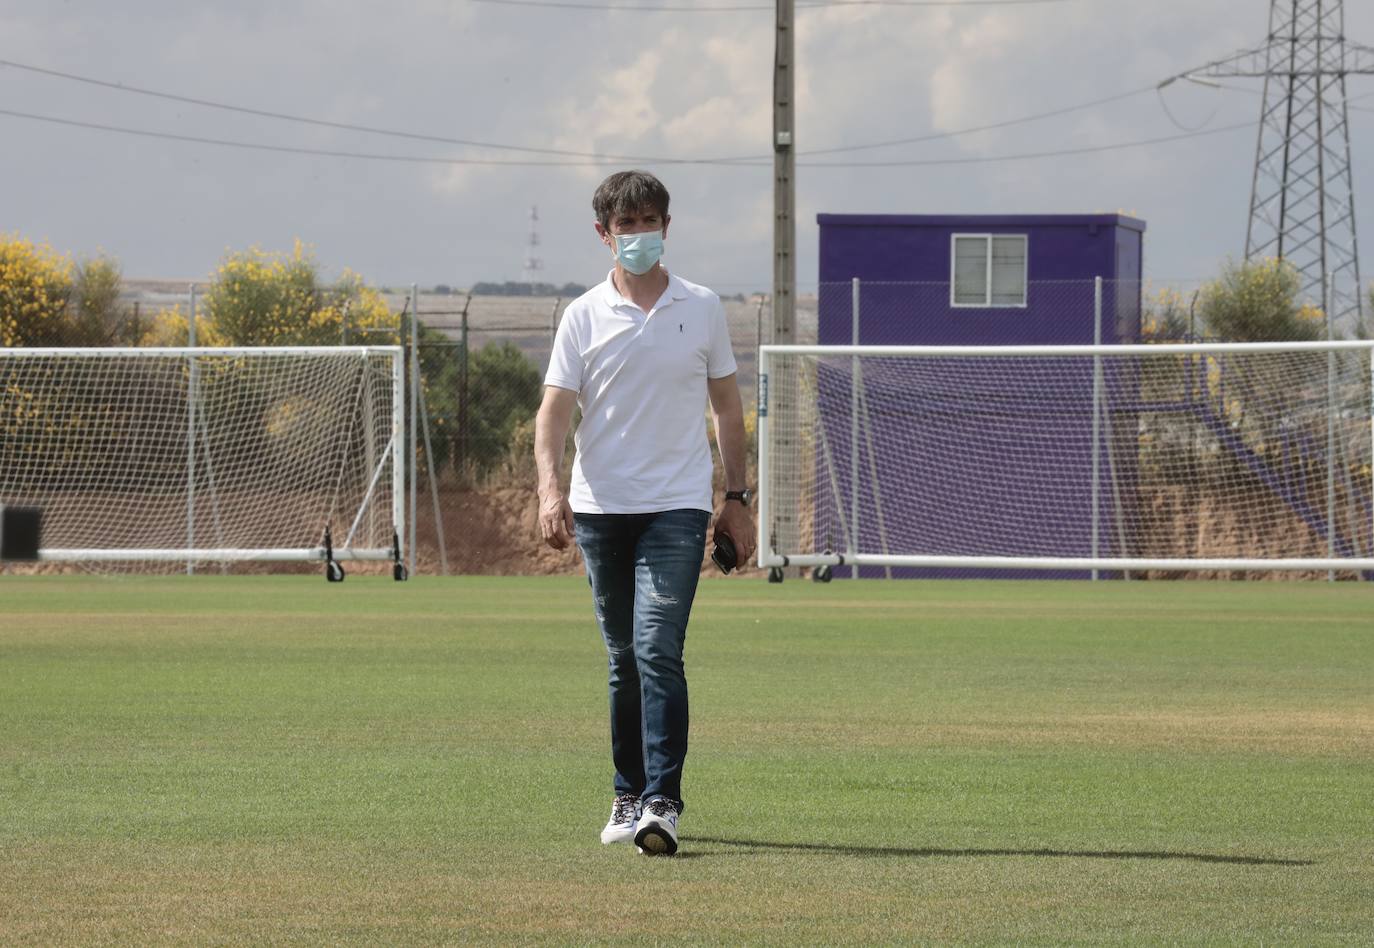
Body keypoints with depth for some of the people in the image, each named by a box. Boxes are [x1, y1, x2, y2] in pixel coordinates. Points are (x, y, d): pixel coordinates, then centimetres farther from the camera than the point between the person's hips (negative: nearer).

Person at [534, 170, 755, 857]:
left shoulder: (702, 309, 6)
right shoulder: (583, 316, 3)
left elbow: (727, 409, 13)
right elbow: (554, 410, -3)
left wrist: (737, 499, 10)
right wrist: (550, 488, -18)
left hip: (676, 508, -2)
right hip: (599, 509, 2)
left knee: (658, 651, -14)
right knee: (623, 660, 9)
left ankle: (662, 803, -18)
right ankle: (628, 795, 19)